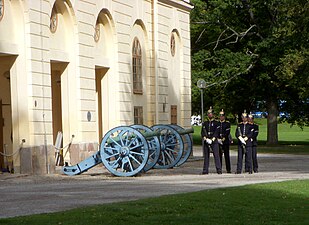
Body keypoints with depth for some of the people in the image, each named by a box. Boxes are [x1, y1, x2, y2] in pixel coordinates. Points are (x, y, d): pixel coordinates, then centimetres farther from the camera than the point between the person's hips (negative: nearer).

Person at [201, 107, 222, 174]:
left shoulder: (216, 123, 4)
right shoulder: (205, 123, 13)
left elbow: (216, 132, -5)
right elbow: (202, 132, 4)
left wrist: (212, 139, -16)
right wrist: (205, 138, -13)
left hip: (214, 141, -3)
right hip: (206, 142, 3)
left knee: (216, 155, -8)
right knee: (206, 156, 4)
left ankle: (219, 170, -7)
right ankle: (205, 170, 7)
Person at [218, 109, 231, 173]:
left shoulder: (227, 123, 4)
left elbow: (227, 132, -5)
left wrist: (222, 138, -15)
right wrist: (218, 139, -11)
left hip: (226, 141, -2)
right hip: (218, 141, 2)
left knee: (227, 156, -1)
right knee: (219, 155, 1)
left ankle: (228, 169, 1)